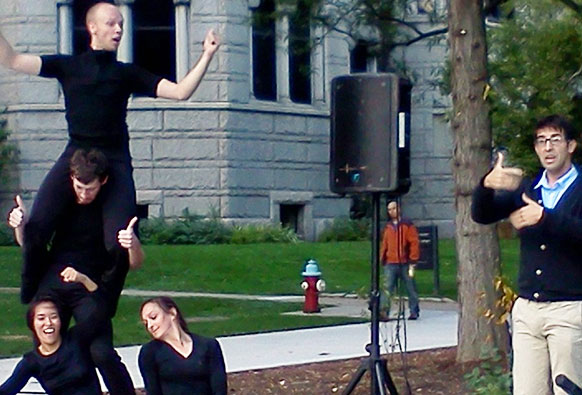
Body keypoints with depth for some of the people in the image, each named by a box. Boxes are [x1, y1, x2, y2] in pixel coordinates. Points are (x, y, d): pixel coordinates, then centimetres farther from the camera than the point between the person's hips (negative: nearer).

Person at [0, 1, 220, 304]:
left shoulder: (127, 73, 15)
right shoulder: (67, 66, 14)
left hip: (115, 160, 0)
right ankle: (33, 289, 5)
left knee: (120, 243, -18)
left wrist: (206, 57, 0)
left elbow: (180, 92, 8)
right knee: (36, 226, -22)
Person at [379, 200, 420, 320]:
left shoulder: (407, 225, -2)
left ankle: (414, 311, 19)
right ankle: (384, 311, -18)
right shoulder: (388, 227, 14)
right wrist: (382, 259, 13)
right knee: (387, 288, -10)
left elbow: (414, 243, -5)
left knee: (411, 288, 7)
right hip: (391, 264, 3)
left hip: (405, 264, -3)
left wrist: (412, 261, -10)